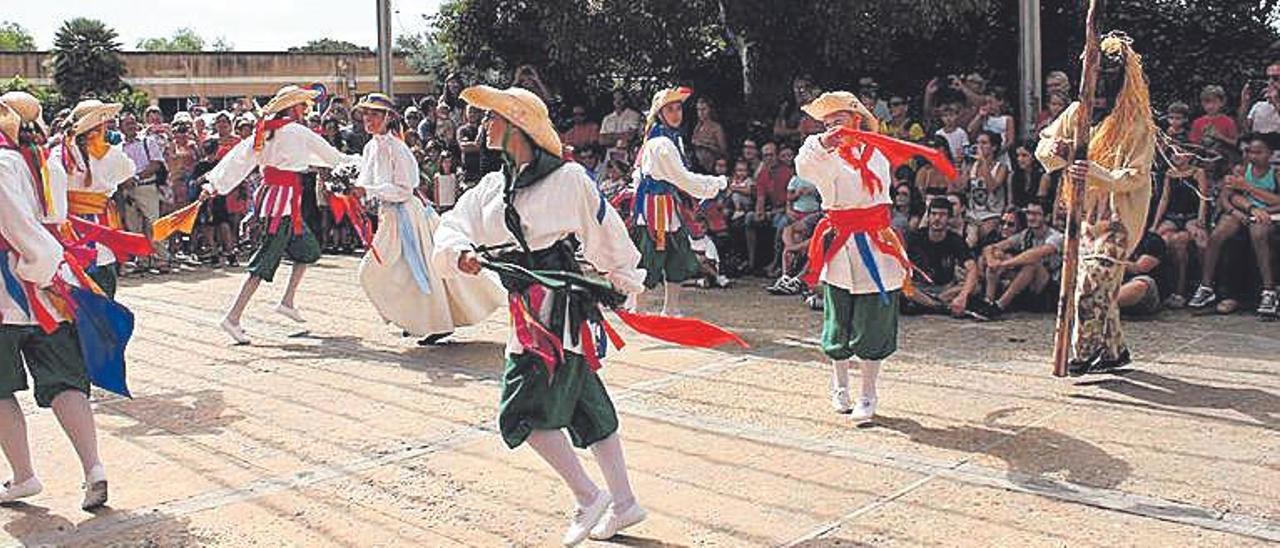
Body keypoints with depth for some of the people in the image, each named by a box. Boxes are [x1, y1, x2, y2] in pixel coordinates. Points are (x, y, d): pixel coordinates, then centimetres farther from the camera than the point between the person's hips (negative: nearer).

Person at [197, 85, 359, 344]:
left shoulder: (265, 131, 11)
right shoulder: (297, 131, -9)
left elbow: (240, 156, 8)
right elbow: (331, 156, 2)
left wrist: (215, 184, 9)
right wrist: (355, 160, 20)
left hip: (272, 194, 9)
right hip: (285, 199, -9)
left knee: (308, 249, 20)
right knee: (266, 260, -9)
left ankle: (287, 302, 21)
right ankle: (233, 318, -10)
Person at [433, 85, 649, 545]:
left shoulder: (567, 178, -7)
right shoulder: (492, 187, 12)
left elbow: (607, 233, 2)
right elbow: (453, 228, 3)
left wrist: (624, 283, 11)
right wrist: (460, 253, -19)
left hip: (560, 300, -7)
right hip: (526, 307, 7)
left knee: (524, 408, -9)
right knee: (585, 404, 13)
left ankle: (587, 496, 5)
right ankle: (624, 502, 24)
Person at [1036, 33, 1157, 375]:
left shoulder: (1137, 123, -11)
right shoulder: (1078, 112, 5)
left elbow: (1135, 176, -17)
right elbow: (1044, 146, 12)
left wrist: (1096, 174, -31)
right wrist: (1055, 150, -12)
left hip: (1118, 219, -6)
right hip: (1086, 215, 6)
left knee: (1090, 286, -12)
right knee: (1101, 288, 14)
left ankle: (1085, 353, -1)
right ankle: (1114, 350, 28)